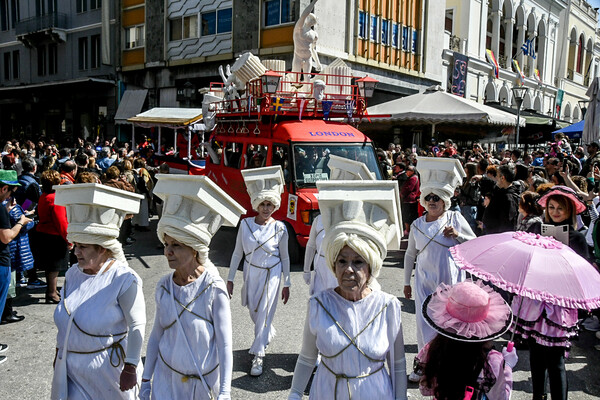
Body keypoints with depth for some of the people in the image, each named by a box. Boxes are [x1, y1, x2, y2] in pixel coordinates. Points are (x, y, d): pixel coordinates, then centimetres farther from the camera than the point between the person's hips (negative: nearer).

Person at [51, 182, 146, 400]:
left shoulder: (124, 279, -20)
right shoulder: (73, 274, 0)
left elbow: (137, 326, -17)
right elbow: (66, 318, 12)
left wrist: (130, 367, -16)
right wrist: (59, 353, 18)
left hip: (107, 369, -5)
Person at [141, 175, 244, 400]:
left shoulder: (214, 289, -19)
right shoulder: (163, 287, -7)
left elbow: (225, 345, -15)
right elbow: (156, 336, 4)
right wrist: (146, 380, 9)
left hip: (204, 381, -3)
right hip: (167, 379, 3)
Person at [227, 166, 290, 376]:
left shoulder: (279, 228, -11)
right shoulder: (245, 224, -7)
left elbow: (284, 257, -2)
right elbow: (237, 252, 1)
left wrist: (286, 284, 2)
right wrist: (230, 278, 3)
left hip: (271, 274, -3)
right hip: (251, 272, 3)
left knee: (264, 313, -3)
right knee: (253, 311, 16)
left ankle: (258, 355, 10)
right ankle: (267, 335, 47)